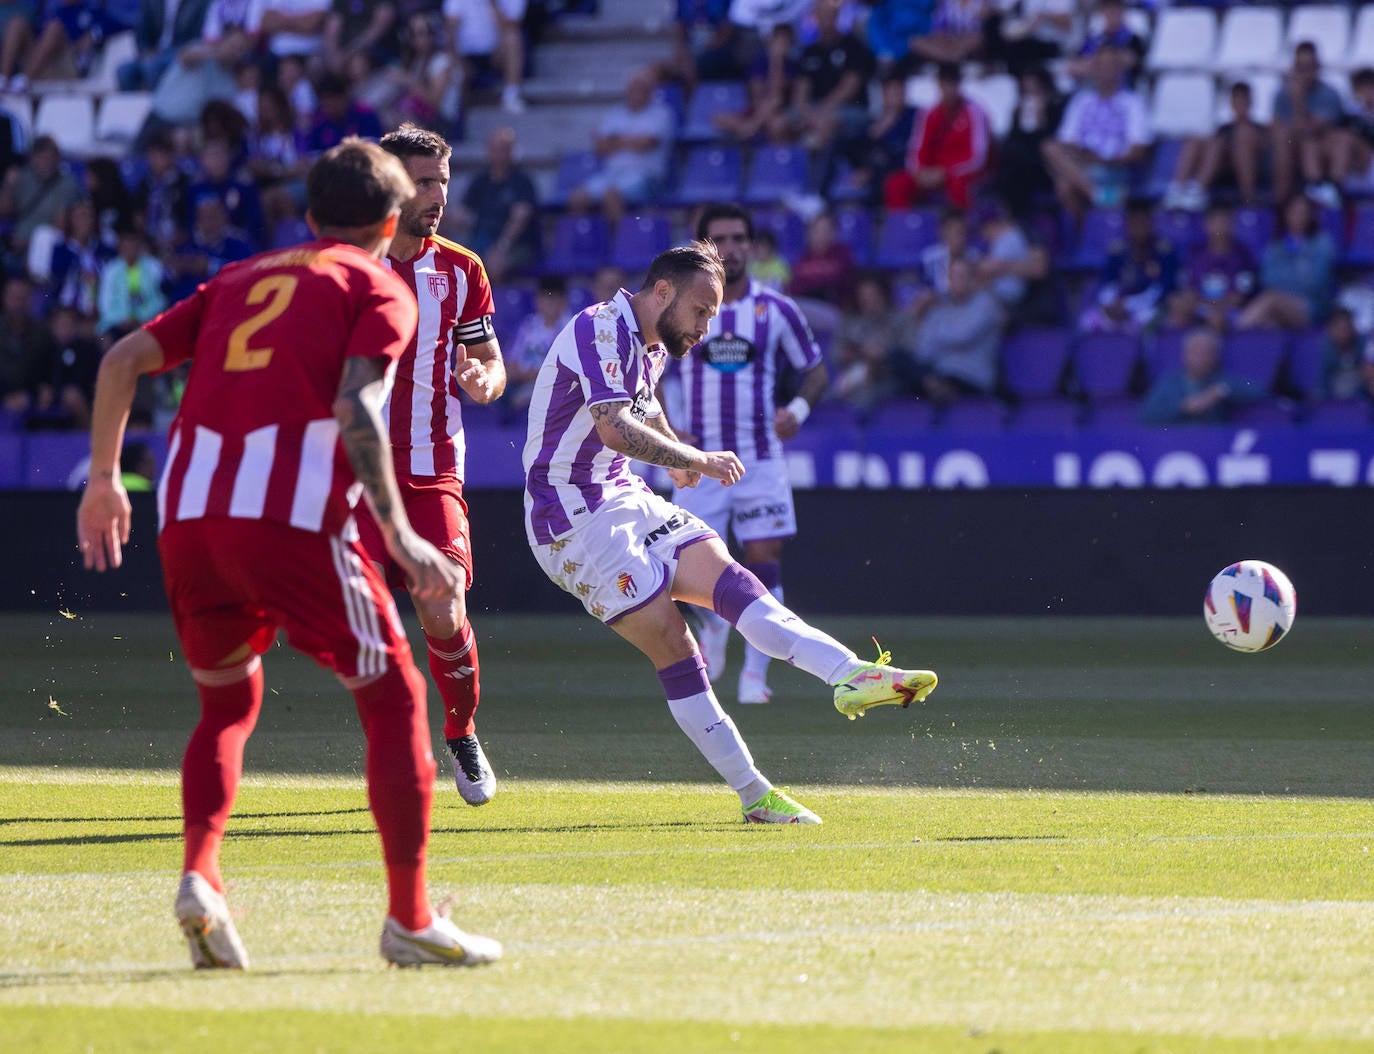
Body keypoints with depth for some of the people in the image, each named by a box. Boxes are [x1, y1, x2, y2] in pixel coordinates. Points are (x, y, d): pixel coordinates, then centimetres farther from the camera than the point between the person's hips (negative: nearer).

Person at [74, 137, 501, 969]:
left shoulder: (239, 279, 25)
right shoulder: (379, 289, 10)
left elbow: (125, 360, 18)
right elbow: (354, 410, -7)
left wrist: (105, 480, 27)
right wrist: (398, 535, -10)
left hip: (189, 514, 5)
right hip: (294, 518, -5)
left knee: (228, 702, 24)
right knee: (394, 696, 6)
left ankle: (200, 874, 2)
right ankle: (409, 917, 1)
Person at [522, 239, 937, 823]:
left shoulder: (653, 347, 15)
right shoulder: (599, 331, -17)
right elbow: (615, 428, -32)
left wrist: (680, 456, 20)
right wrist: (696, 460, -27)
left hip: (624, 497, 9)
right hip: (573, 519, -9)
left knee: (729, 578, -14)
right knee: (672, 648, -14)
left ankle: (851, 675, -32)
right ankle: (752, 792, -17)